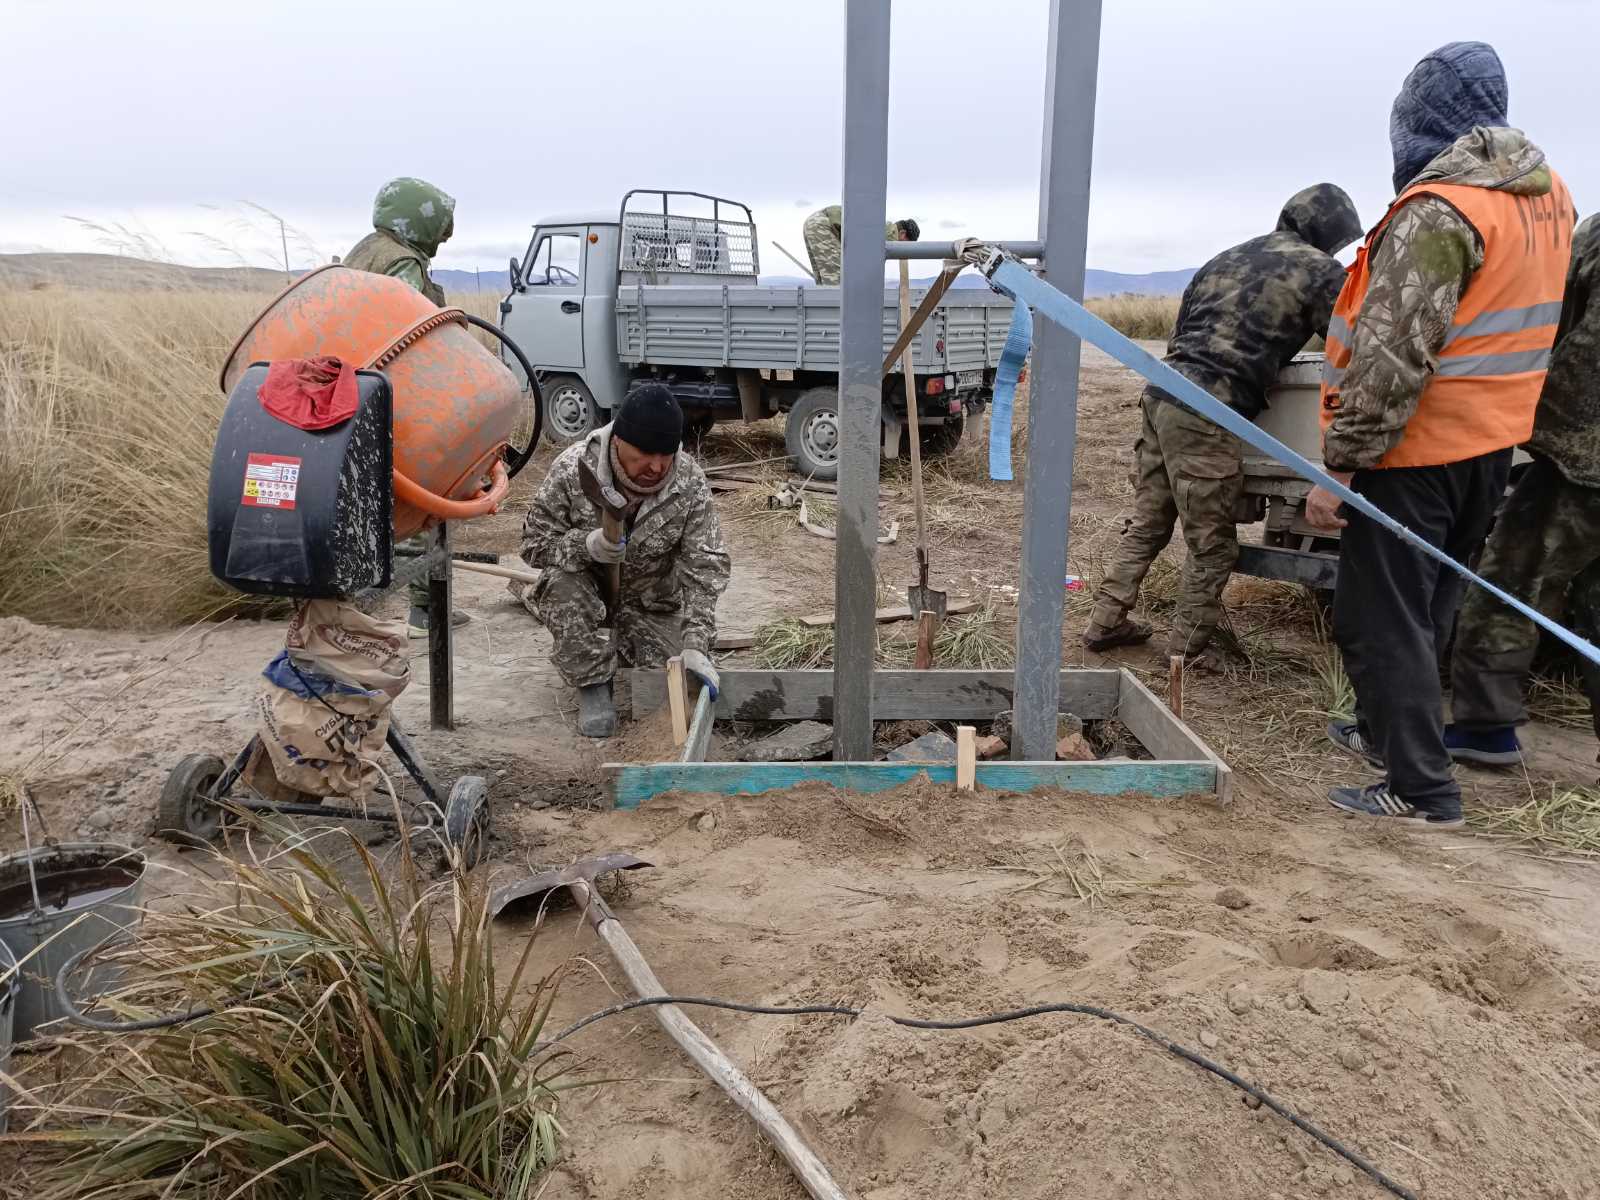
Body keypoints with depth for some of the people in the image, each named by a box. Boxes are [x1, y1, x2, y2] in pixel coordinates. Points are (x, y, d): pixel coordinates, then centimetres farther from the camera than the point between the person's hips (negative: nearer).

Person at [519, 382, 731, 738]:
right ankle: (594, 685, -14)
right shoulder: (572, 469, -23)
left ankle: (620, 644, 22)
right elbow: (534, 544, -16)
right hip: (586, 591, -1)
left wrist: (695, 646, -34)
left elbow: (705, 566, -23)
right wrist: (586, 546, -39)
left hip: (652, 603, 2)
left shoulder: (691, 483, -21)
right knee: (561, 583, -33)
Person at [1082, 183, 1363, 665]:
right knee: (1212, 544, 3)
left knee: (1146, 524, 17)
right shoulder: (1319, 270, 3)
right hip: (1205, 416, -8)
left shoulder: (1225, 260, 24)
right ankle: (1186, 648, 10)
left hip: (1161, 395, 8)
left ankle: (1106, 621, 20)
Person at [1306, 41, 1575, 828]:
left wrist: (1339, 464, -21)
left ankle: (1421, 790, 3)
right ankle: (1386, 730, 35)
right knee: (1429, 607, 20)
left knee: (1380, 618, -1)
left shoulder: (1437, 211, -20)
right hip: (1495, 442, 9)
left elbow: (1391, 359, -24)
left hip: (1416, 451, -9)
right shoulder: (1547, 195, 8)